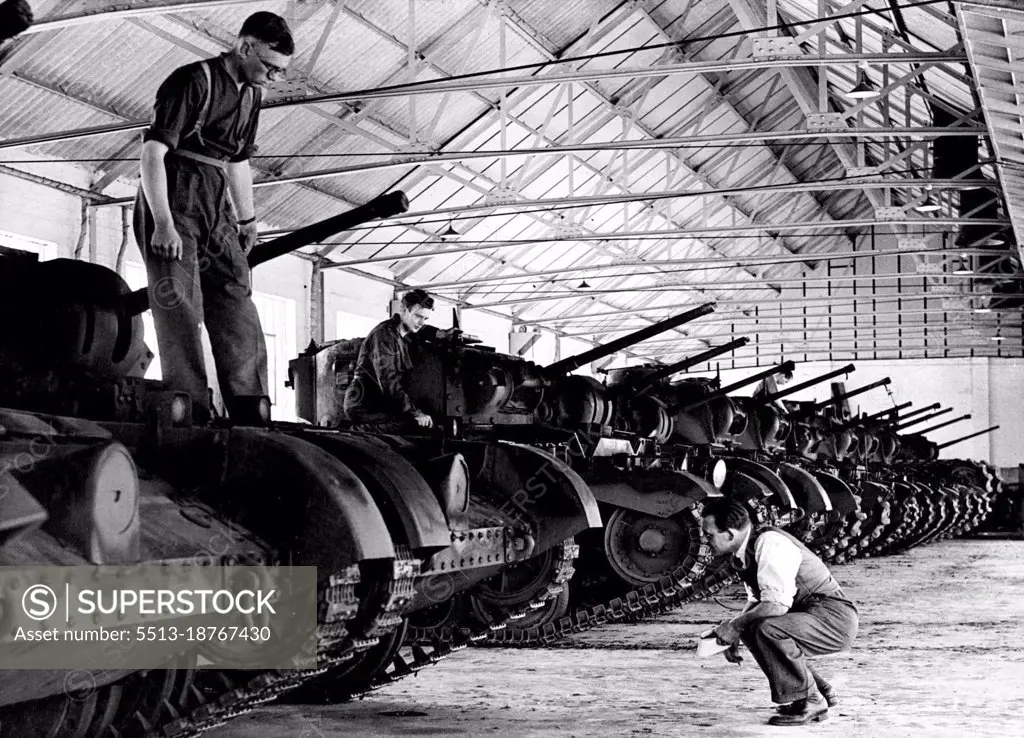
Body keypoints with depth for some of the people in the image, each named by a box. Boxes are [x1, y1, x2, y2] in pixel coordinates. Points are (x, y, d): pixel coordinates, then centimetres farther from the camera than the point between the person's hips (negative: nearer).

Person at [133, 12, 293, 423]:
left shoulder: (251, 95, 14)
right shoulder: (193, 81, -12)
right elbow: (153, 151, -17)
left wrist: (247, 221, 21)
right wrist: (163, 224, -23)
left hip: (216, 211, 8)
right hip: (173, 204, -8)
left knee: (238, 304, 1)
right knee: (180, 309, -11)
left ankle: (250, 413, 1)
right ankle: (190, 414, -12)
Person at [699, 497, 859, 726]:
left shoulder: (770, 544, -22)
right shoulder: (744, 551, 7)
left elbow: (776, 604, -30)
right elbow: (756, 601, 20)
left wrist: (735, 625, -18)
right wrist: (733, 634, 5)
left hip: (835, 620, -10)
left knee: (767, 629, -28)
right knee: (752, 630, 13)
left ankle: (810, 701, -10)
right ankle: (820, 691, 19)